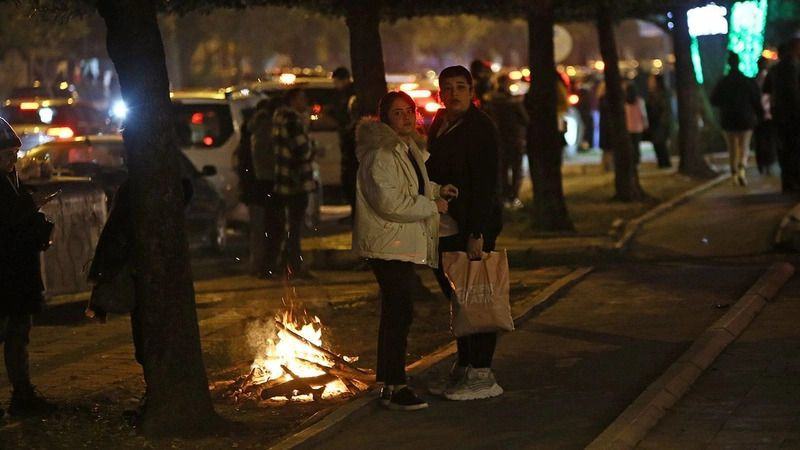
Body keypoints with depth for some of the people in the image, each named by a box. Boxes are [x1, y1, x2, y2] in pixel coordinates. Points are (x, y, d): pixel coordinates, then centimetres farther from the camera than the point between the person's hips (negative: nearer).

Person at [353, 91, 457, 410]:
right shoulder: (381, 154, -18)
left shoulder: (407, 149, 16)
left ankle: (388, 381, 22)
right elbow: (389, 201, -25)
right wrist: (431, 205, -16)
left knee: (395, 312, 14)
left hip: (403, 243, 11)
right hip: (386, 243, -11)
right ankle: (393, 387, -11)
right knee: (400, 312, -13)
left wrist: (437, 190, 15)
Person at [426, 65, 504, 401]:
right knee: (458, 300, 13)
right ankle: (463, 369, 20)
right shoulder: (439, 124, 14)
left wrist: (477, 233, -21)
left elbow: (484, 183, -16)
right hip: (445, 228, 8)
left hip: (472, 227, -8)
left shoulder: (480, 127, -11)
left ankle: (482, 375, 0)